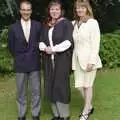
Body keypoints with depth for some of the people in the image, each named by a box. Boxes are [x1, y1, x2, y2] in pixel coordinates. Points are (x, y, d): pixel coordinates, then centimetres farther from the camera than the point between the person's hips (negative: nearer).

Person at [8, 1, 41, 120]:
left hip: (34, 63, 0)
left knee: (36, 91, 7)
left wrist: (34, 55, 4)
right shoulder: (13, 27, 0)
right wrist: (19, 57, 8)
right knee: (21, 92, 9)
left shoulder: (38, 25, -1)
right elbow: (11, 46, 7)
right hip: (20, 64, 0)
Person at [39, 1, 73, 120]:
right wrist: (45, 48, -11)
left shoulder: (66, 23, -2)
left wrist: (53, 49, -17)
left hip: (62, 59, -5)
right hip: (49, 59, 6)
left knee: (61, 85, -4)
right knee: (51, 86, 6)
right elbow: (41, 41, 11)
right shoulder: (46, 25, 14)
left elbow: (68, 41, -12)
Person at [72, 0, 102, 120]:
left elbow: (95, 44, -12)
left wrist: (91, 61, -16)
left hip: (89, 59, -5)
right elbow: (71, 42, 9)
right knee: (79, 86, 8)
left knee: (87, 85, 7)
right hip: (77, 59, 5)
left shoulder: (93, 22, -8)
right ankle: (89, 107, 31)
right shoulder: (73, 23, 10)